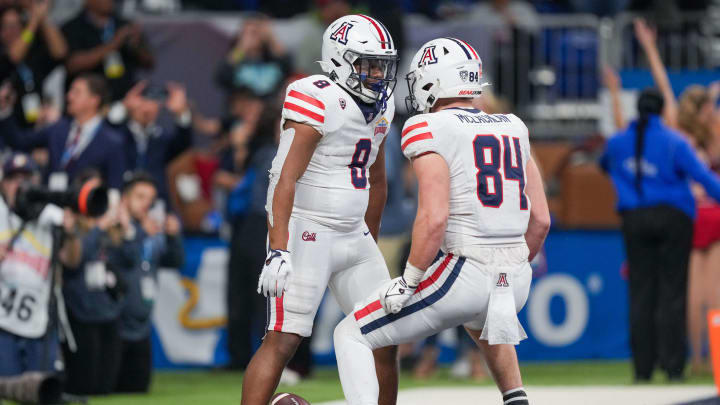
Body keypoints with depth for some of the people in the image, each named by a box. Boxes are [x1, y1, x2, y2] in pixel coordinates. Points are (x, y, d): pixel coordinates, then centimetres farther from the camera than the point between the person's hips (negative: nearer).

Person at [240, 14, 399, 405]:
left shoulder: (379, 105, 10)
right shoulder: (319, 102, -16)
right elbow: (286, 180, -21)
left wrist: (371, 243, 26)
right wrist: (278, 251, -28)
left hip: (353, 235, 8)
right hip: (305, 230, -8)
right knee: (284, 339, -15)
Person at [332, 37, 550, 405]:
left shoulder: (430, 130, -7)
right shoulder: (513, 130, 13)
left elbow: (434, 217, -18)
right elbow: (540, 220, 14)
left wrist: (408, 281, -10)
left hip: (462, 274, -7)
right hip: (517, 280, 7)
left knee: (351, 336, 5)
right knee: (481, 320, 43)